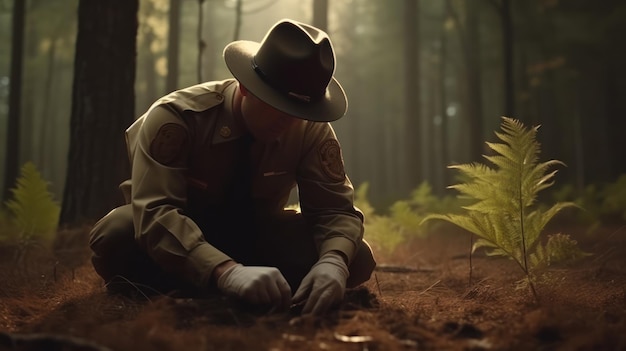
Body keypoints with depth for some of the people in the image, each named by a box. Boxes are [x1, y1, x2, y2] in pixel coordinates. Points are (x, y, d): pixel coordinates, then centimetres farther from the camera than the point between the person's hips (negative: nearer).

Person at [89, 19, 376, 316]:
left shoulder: (312, 130, -17)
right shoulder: (177, 116, -27)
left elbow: (336, 208, -16)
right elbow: (156, 213, -38)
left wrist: (333, 261, -41)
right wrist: (228, 271, -54)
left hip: (257, 234, 4)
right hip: (182, 233, -3)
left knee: (356, 259, -22)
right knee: (114, 236, -37)